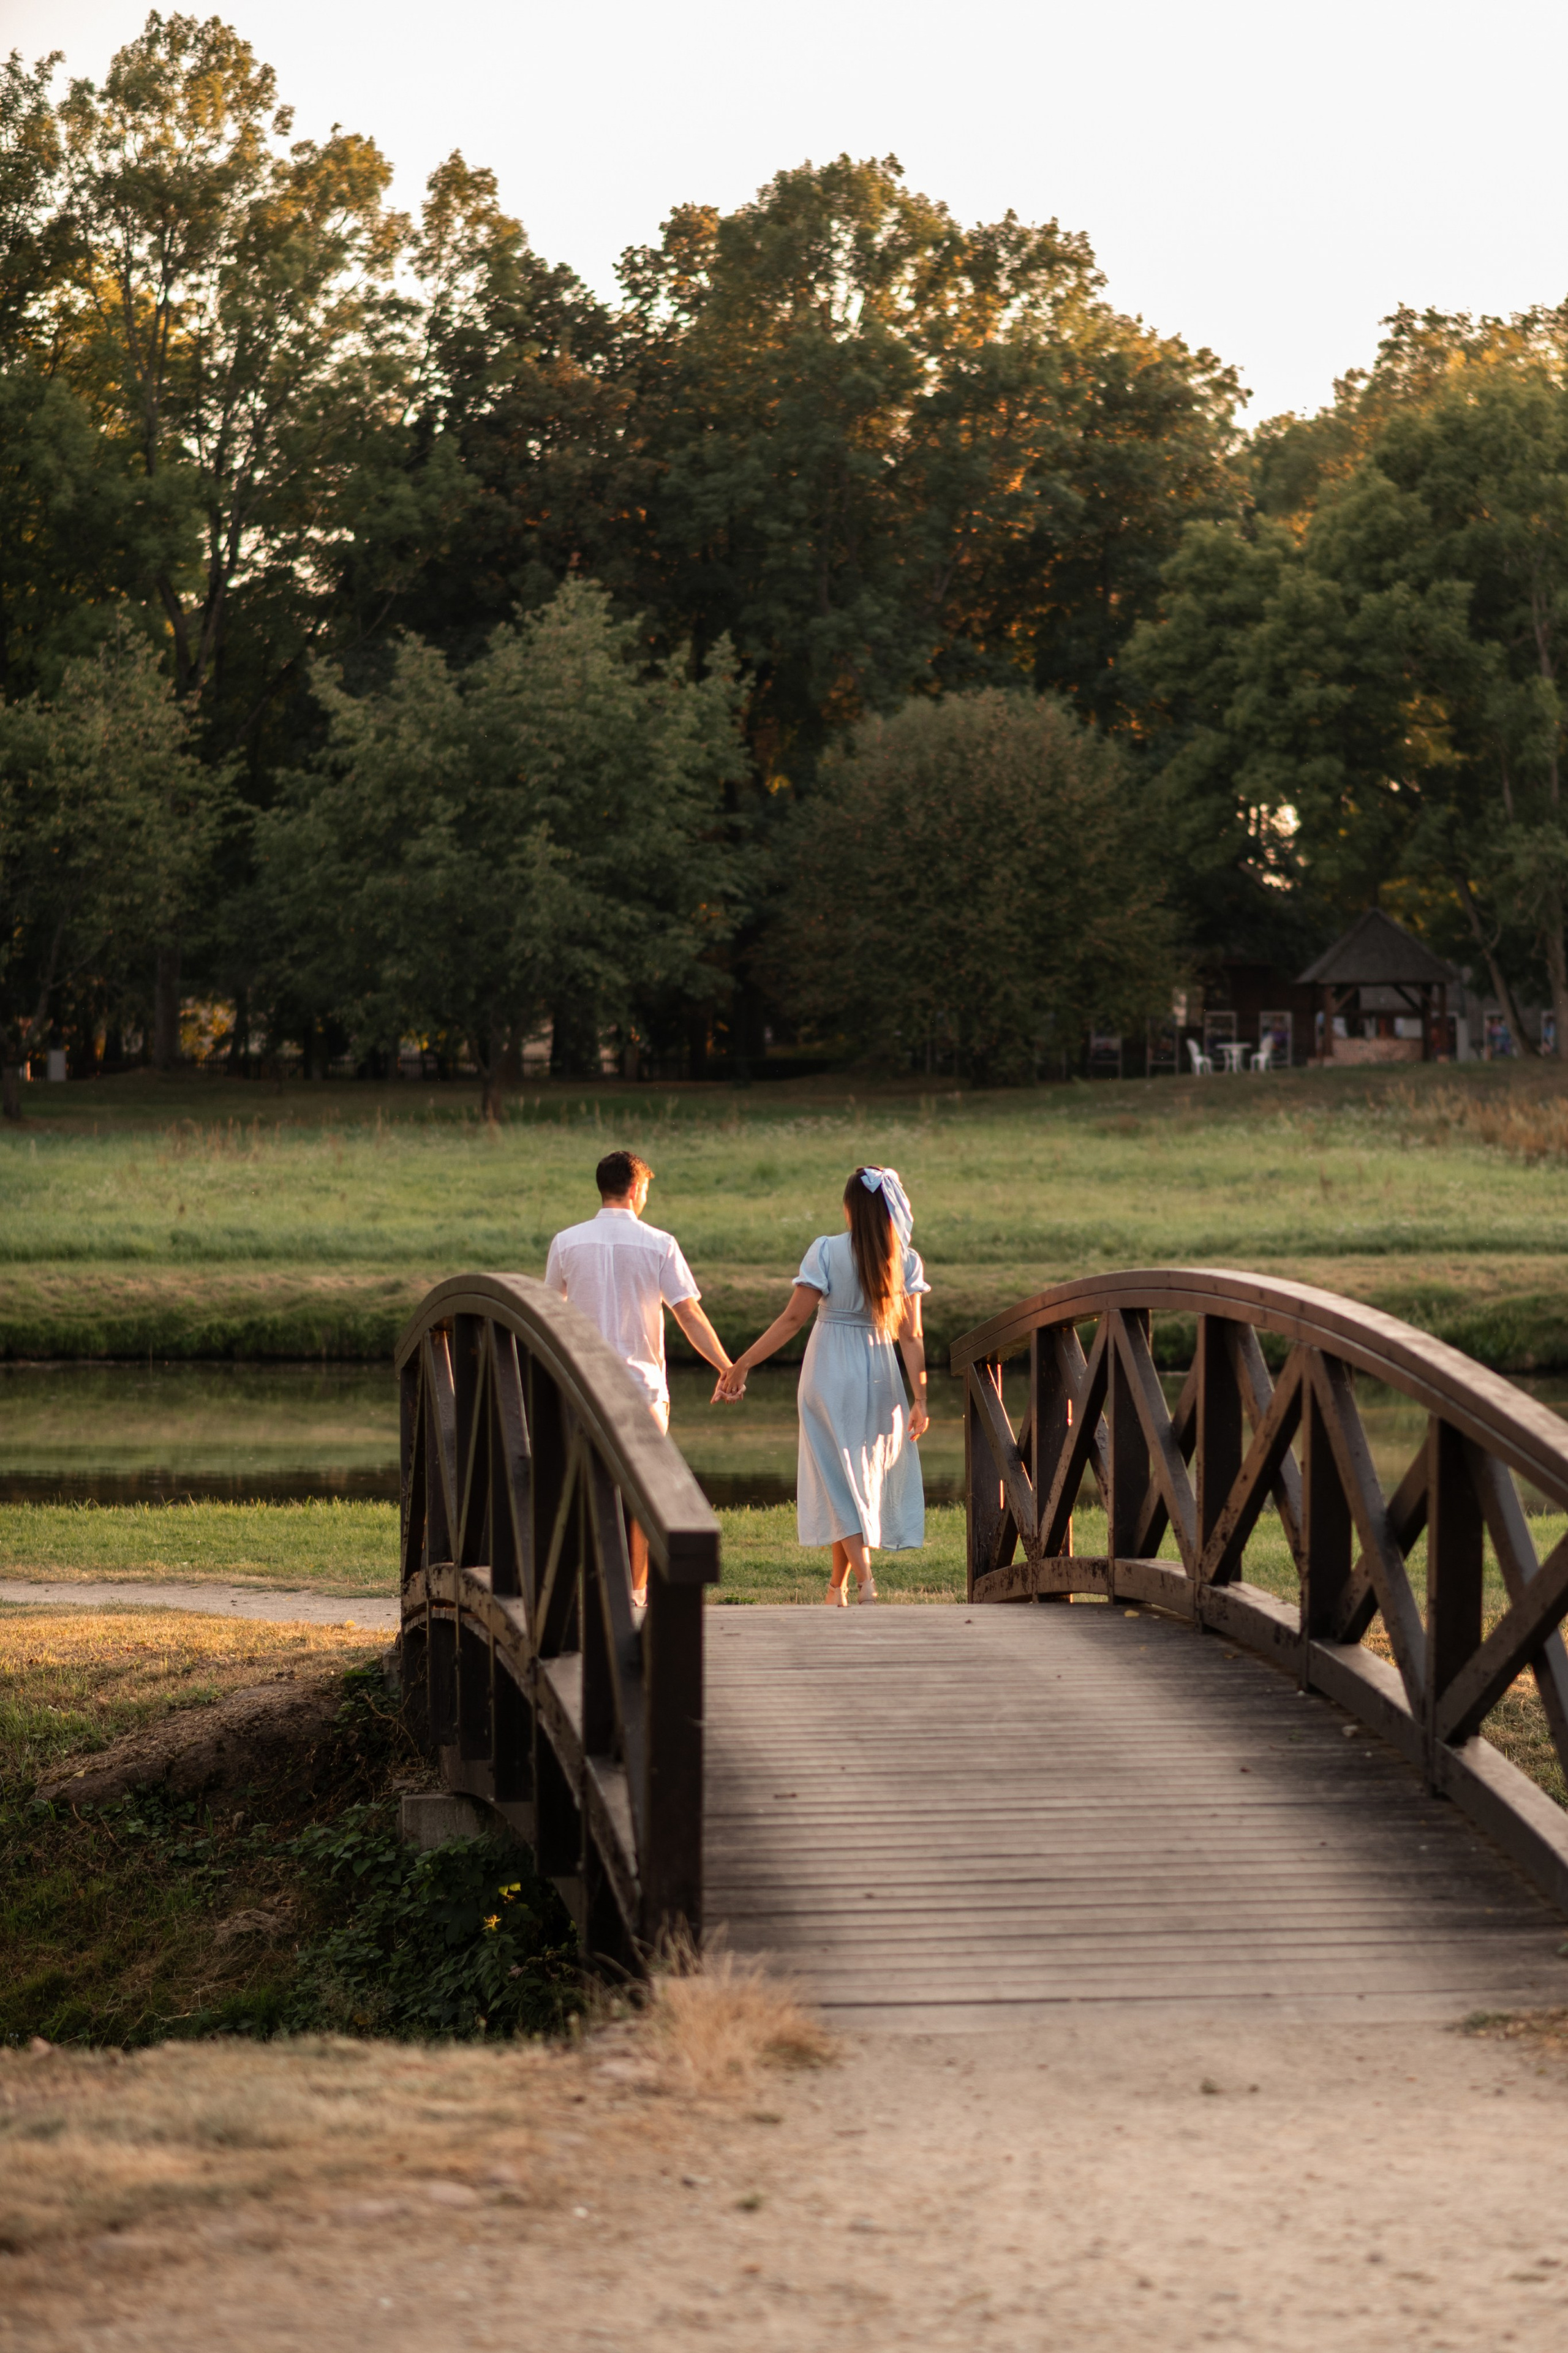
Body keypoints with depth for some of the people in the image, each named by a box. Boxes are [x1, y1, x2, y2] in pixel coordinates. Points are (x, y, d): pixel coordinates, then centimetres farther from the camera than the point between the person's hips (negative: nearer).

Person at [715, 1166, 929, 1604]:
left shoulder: (827, 1251, -10)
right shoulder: (906, 1262, -1)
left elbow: (793, 1318, -12)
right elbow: (911, 1336, -6)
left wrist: (742, 1365, -6)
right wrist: (920, 1399, -5)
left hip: (828, 1375, -3)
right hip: (879, 1378, 3)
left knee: (839, 1483, 1)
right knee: (866, 1478, 15)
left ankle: (864, 1577, -18)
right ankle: (838, 1585, 22)